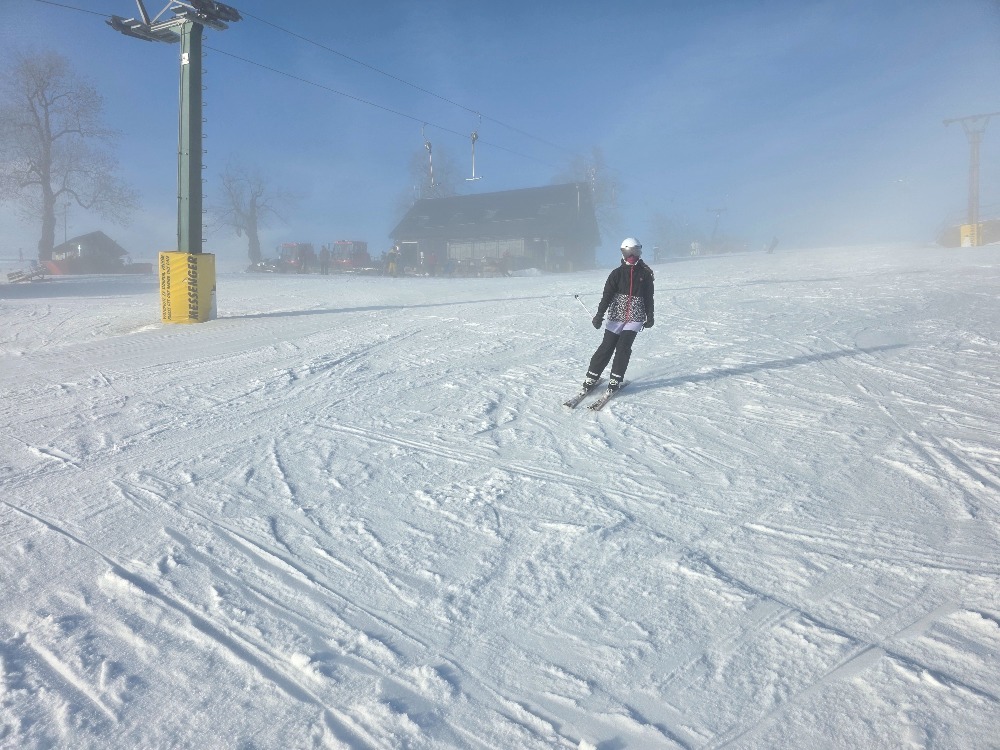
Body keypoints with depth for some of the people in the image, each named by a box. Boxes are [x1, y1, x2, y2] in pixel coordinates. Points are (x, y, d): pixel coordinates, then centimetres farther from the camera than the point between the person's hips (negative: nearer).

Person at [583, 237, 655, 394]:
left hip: (636, 317, 0)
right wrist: (599, 314, -12)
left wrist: (650, 317, 13)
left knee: (624, 347, -13)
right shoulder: (617, 273, 2)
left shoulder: (645, 274, 5)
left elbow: (649, 298, 11)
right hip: (616, 315, 0)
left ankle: (615, 380, -4)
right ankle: (591, 377, 4)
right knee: (607, 346, -4)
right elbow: (607, 295, -4)